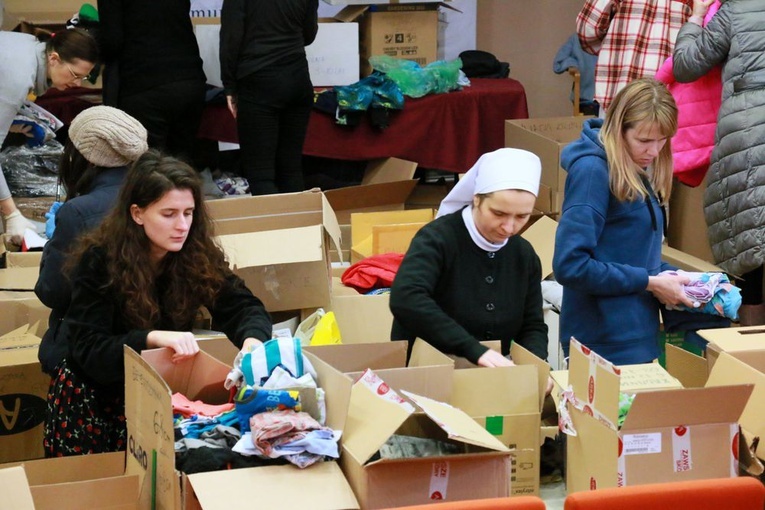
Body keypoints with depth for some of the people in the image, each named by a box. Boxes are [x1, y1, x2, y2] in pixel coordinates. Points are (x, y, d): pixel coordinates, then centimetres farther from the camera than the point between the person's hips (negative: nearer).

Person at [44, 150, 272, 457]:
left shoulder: (199, 255, -7)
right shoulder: (98, 262, -17)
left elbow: (243, 307, -8)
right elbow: (88, 349, -22)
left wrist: (252, 340, -31)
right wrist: (153, 338, -37)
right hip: (96, 394, -3)